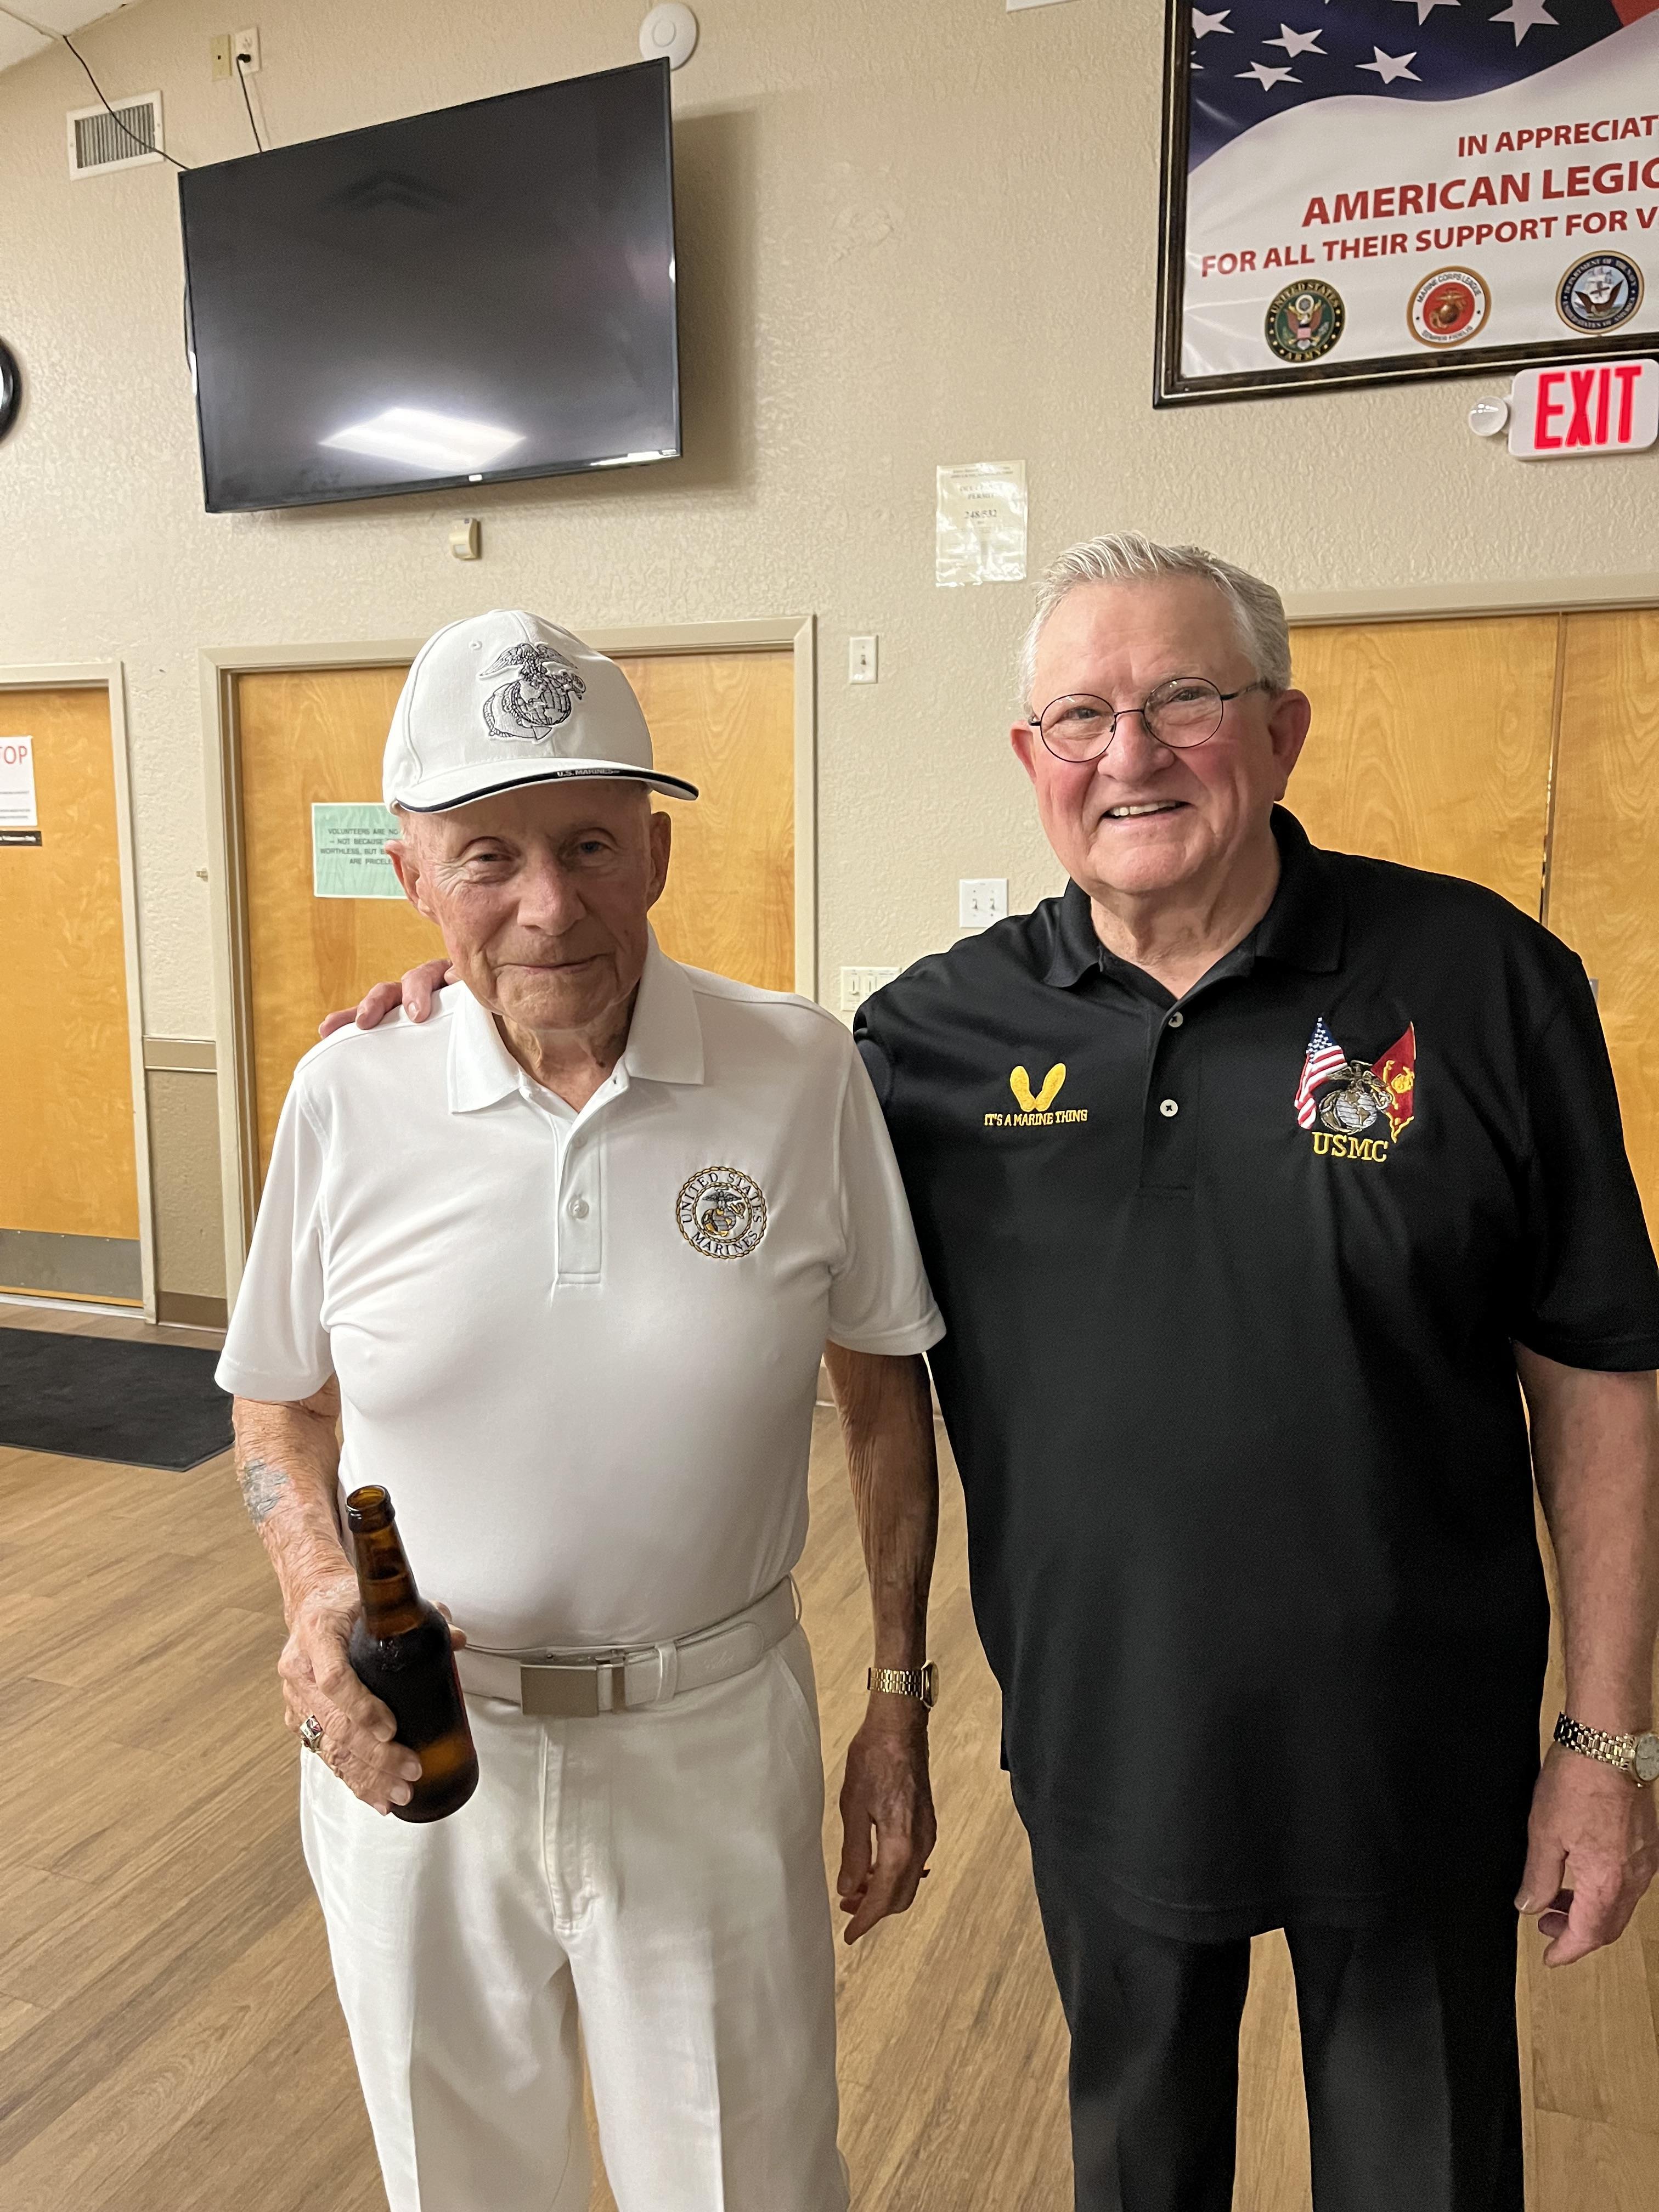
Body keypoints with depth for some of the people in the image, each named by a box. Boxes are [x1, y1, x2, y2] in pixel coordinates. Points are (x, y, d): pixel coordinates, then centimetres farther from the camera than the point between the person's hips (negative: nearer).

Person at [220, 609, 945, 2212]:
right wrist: (318, 1605, -12)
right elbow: (277, 1406, 5)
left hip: (712, 1738, -1)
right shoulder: (349, 1096, -9)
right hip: (411, 1741, 2)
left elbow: (889, 1386, -2)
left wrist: (899, 1707, 0)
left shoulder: (806, 1075, -13)